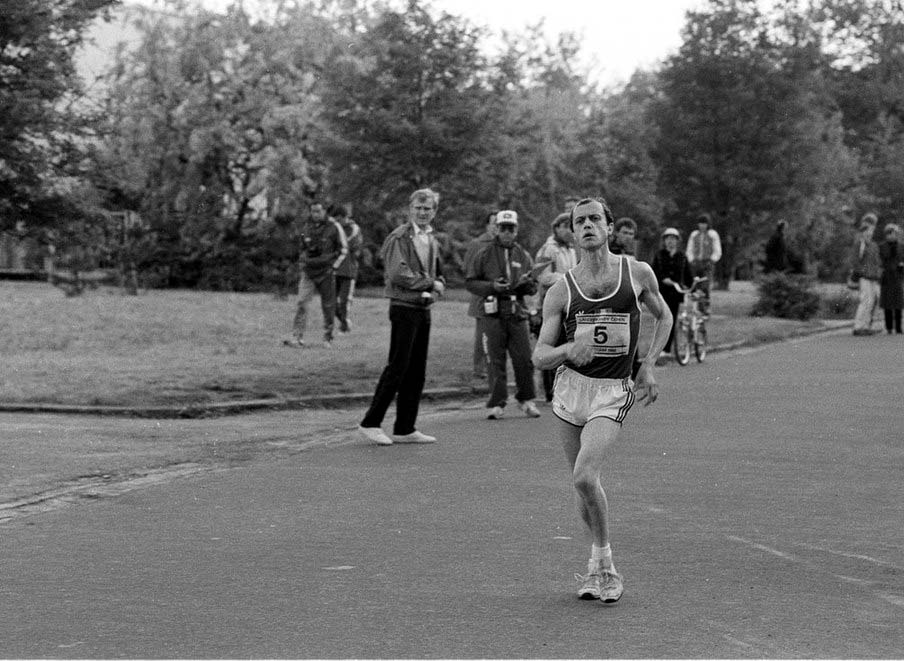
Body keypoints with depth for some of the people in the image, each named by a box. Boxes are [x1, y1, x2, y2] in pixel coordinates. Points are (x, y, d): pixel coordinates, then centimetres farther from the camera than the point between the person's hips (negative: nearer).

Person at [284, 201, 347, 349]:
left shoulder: (334, 227, -3)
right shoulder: (307, 229, 9)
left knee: (328, 306, 4)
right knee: (302, 303, -10)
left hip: (326, 272, -3)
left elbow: (343, 250, 2)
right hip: (308, 272, 3)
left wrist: (334, 266, -6)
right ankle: (297, 338, -15)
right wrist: (301, 266, 14)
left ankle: (328, 338, 17)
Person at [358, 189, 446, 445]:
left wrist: (437, 287, 3)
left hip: (424, 309, 8)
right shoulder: (399, 238, -9)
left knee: (417, 373, 8)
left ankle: (405, 429, 14)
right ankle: (370, 423, -2)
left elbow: (439, 275, 26)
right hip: (404, 307, -8)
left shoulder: (431, 241, 16)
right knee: (397, 367, -9)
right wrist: (429, 282, -11)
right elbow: (397, 274, -20)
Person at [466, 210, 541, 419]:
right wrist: (491, 286, -12)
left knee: (524, 359, 0)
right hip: (491, 315, -2)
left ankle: (526, 400, 16)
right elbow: (470, 282, 4)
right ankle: (497, 404, 3)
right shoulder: (484, 255, 6)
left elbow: (534, 286, 16)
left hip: (517, 314, 2)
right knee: (495, 362, -3)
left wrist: (527, 284, -8)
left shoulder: (523, 256, 13)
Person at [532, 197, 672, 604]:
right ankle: (601, 565, 26)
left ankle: (602, 562, -4)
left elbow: (663, 316, 17)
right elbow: (540, 355, -2)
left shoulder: (638, 273, 0)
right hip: (570, 386, 3)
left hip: (613, 391, -3)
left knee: (585, 477, -21)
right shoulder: (561, 290, 0)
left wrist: (648, 366, 5)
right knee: (582, 484, 9)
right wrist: (570, 349, -24)